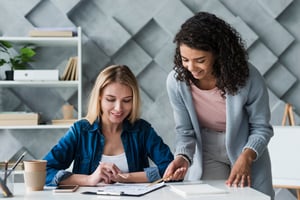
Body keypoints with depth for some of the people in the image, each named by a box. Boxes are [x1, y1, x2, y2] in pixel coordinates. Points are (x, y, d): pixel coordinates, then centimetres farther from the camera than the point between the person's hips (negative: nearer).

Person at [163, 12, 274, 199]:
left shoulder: (249, 78, -24)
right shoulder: (176, 81, -19)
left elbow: (261, 128, -12)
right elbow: (185, 132, -8)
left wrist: (246, 157, -29)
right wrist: (182, 157, -27)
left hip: (247, 151, 0)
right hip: (207, 155, 1)